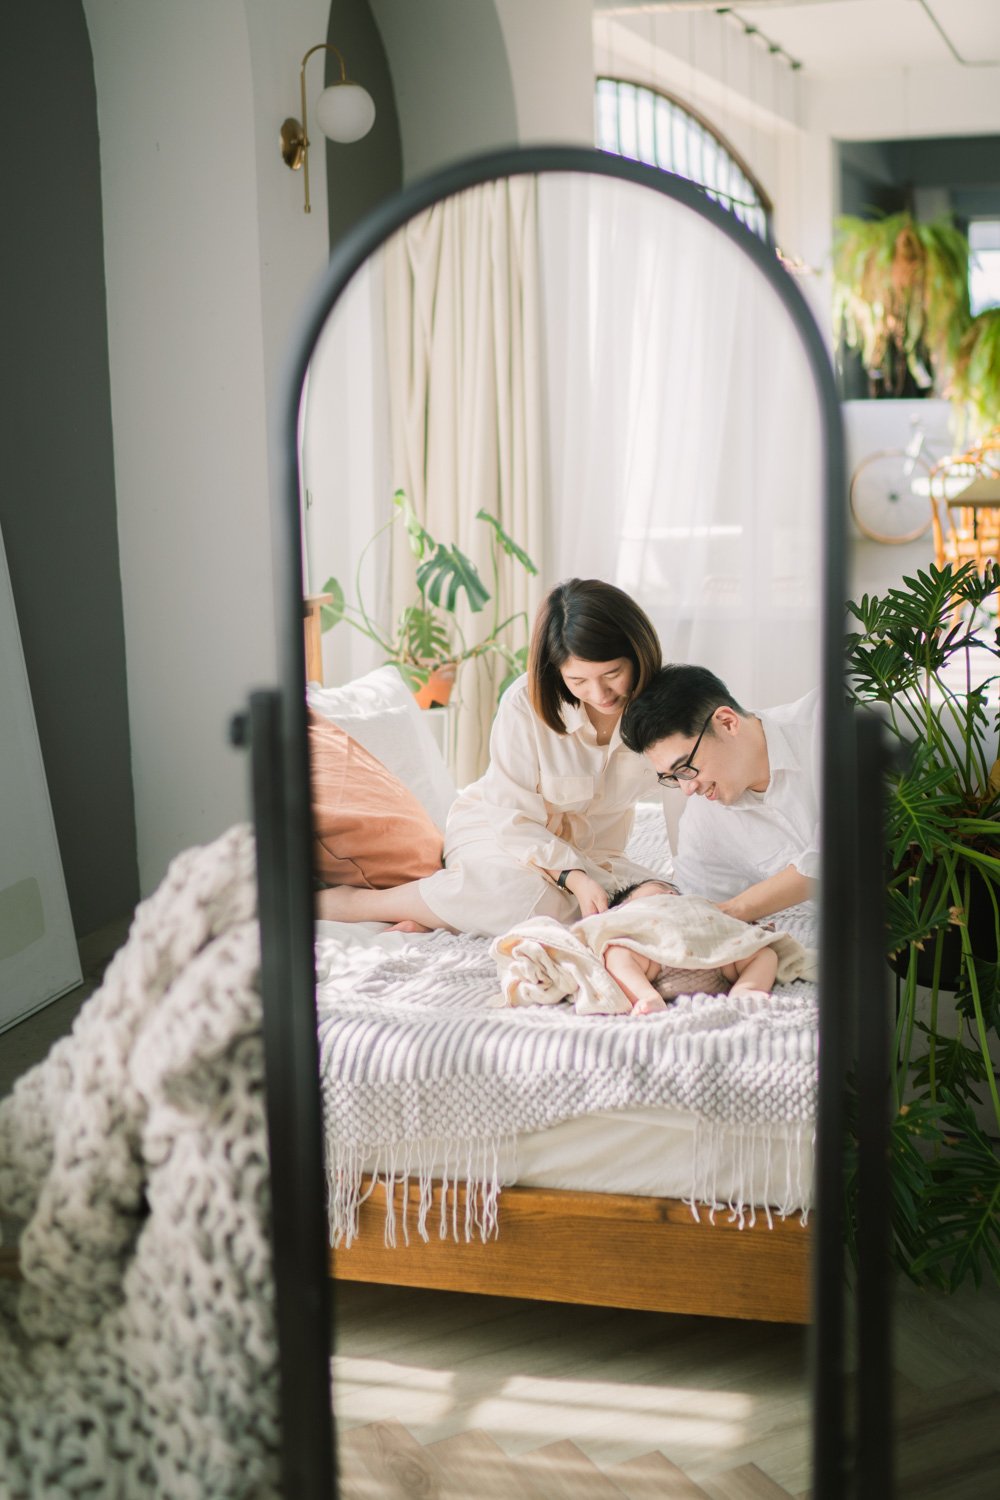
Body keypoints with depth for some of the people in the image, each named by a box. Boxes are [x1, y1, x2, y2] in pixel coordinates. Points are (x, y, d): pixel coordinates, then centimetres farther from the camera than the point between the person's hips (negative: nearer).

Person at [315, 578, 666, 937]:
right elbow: (515, 817, -19)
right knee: (534, 897, -38)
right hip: (500, 831, -5)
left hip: (586, 853, 5)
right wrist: (572, 876, -34)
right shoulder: (526, 702, -24)